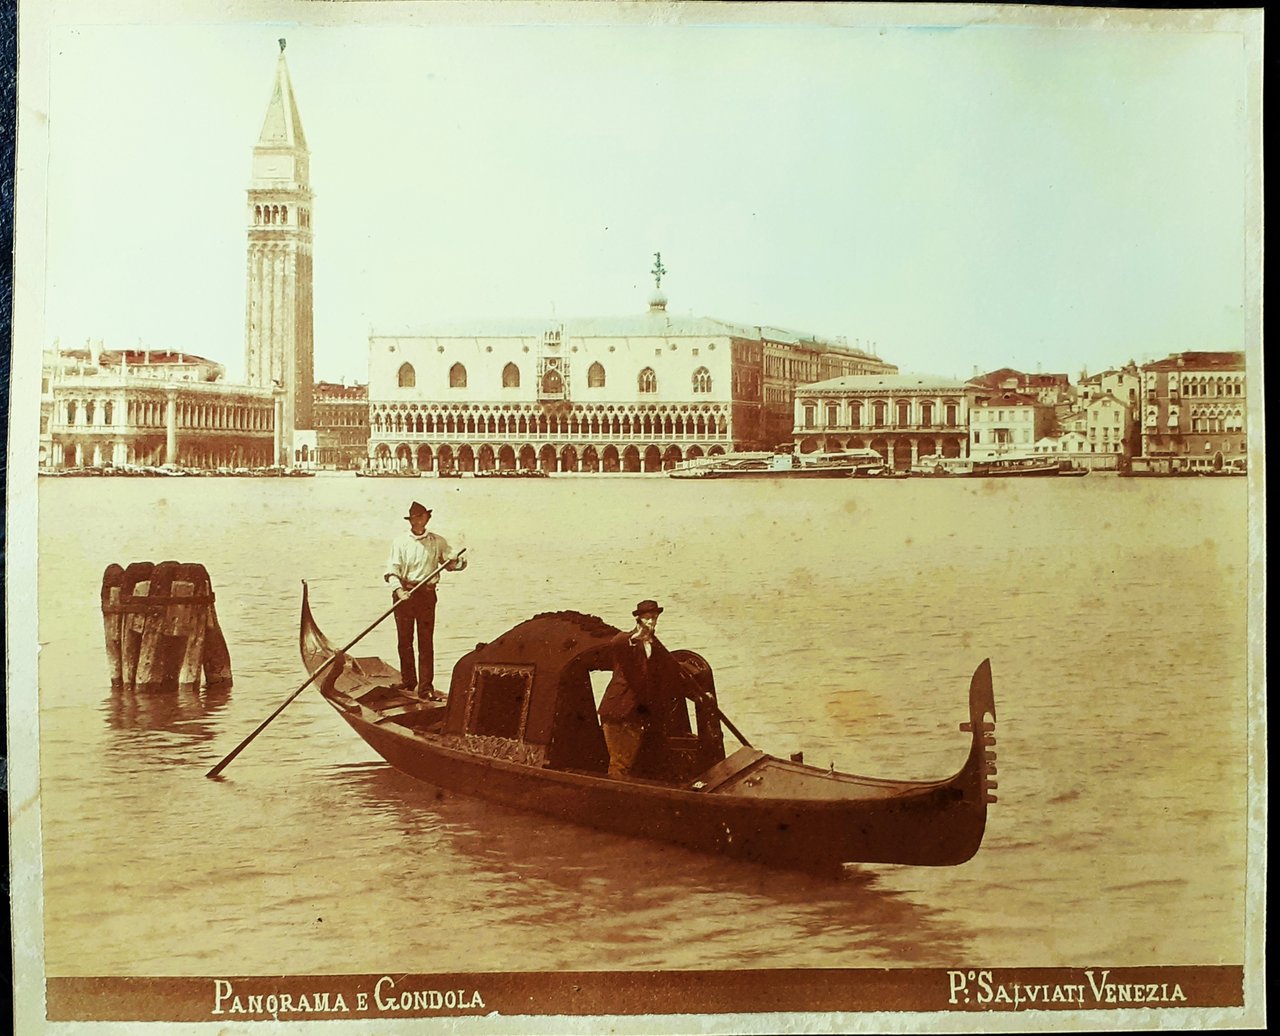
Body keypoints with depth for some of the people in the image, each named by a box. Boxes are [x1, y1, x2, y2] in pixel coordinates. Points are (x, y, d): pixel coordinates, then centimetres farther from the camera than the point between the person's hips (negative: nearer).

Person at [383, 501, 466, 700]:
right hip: (404, 594, 0)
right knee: (404, 641, 7)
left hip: (427, 594, 0)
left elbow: (453, 562, 5)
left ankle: (426, 688, -2)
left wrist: (458, 562, -19)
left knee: (426, 642, -2)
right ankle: (408, 684, 21)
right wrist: (399, 589, -21)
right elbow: (392, 570, -5)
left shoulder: (437, 542, 6)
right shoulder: (400, 541, 1)